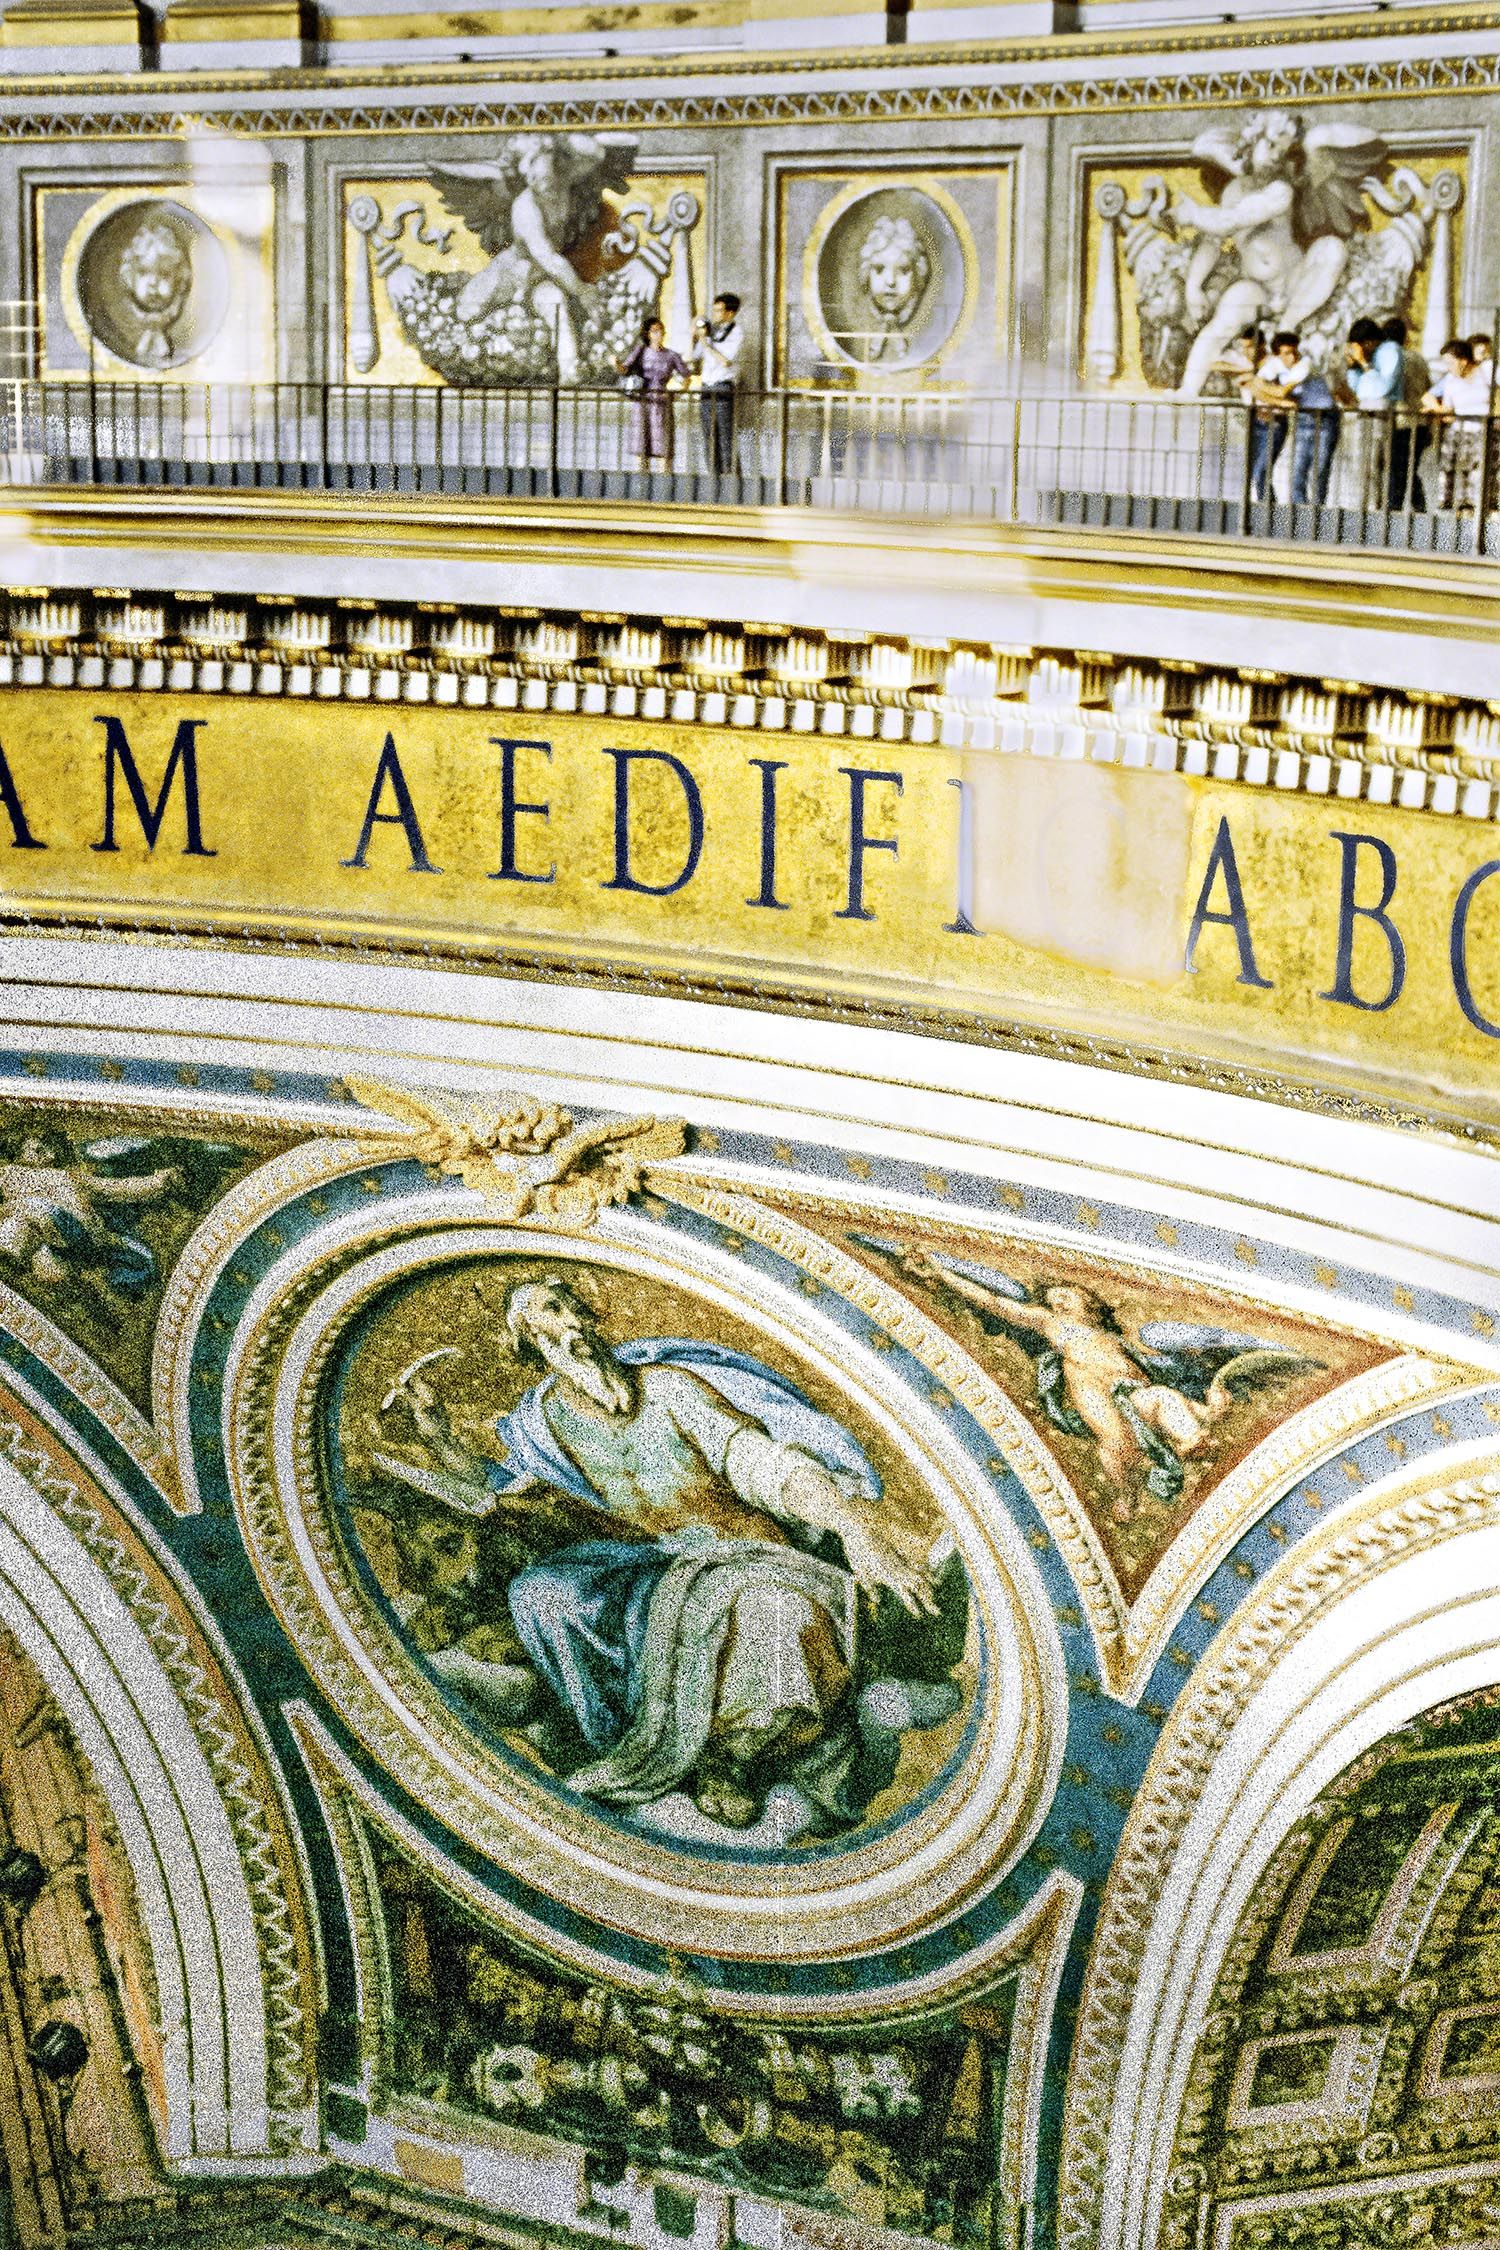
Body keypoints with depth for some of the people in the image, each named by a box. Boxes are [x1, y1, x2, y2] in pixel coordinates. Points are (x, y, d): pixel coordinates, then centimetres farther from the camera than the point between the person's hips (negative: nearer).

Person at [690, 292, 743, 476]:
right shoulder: (709, 329, 12)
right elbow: (692, 357, 17)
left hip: (724, 387, -6)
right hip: (706, 387, 6)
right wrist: (694, 337, 3)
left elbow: (726, 361, -15)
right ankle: (714, 474, 8)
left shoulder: (736, 333, -3)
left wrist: (706, 343, -11)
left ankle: (727, 474, -9)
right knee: (709, 436, 5)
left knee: (725, 435, -9)